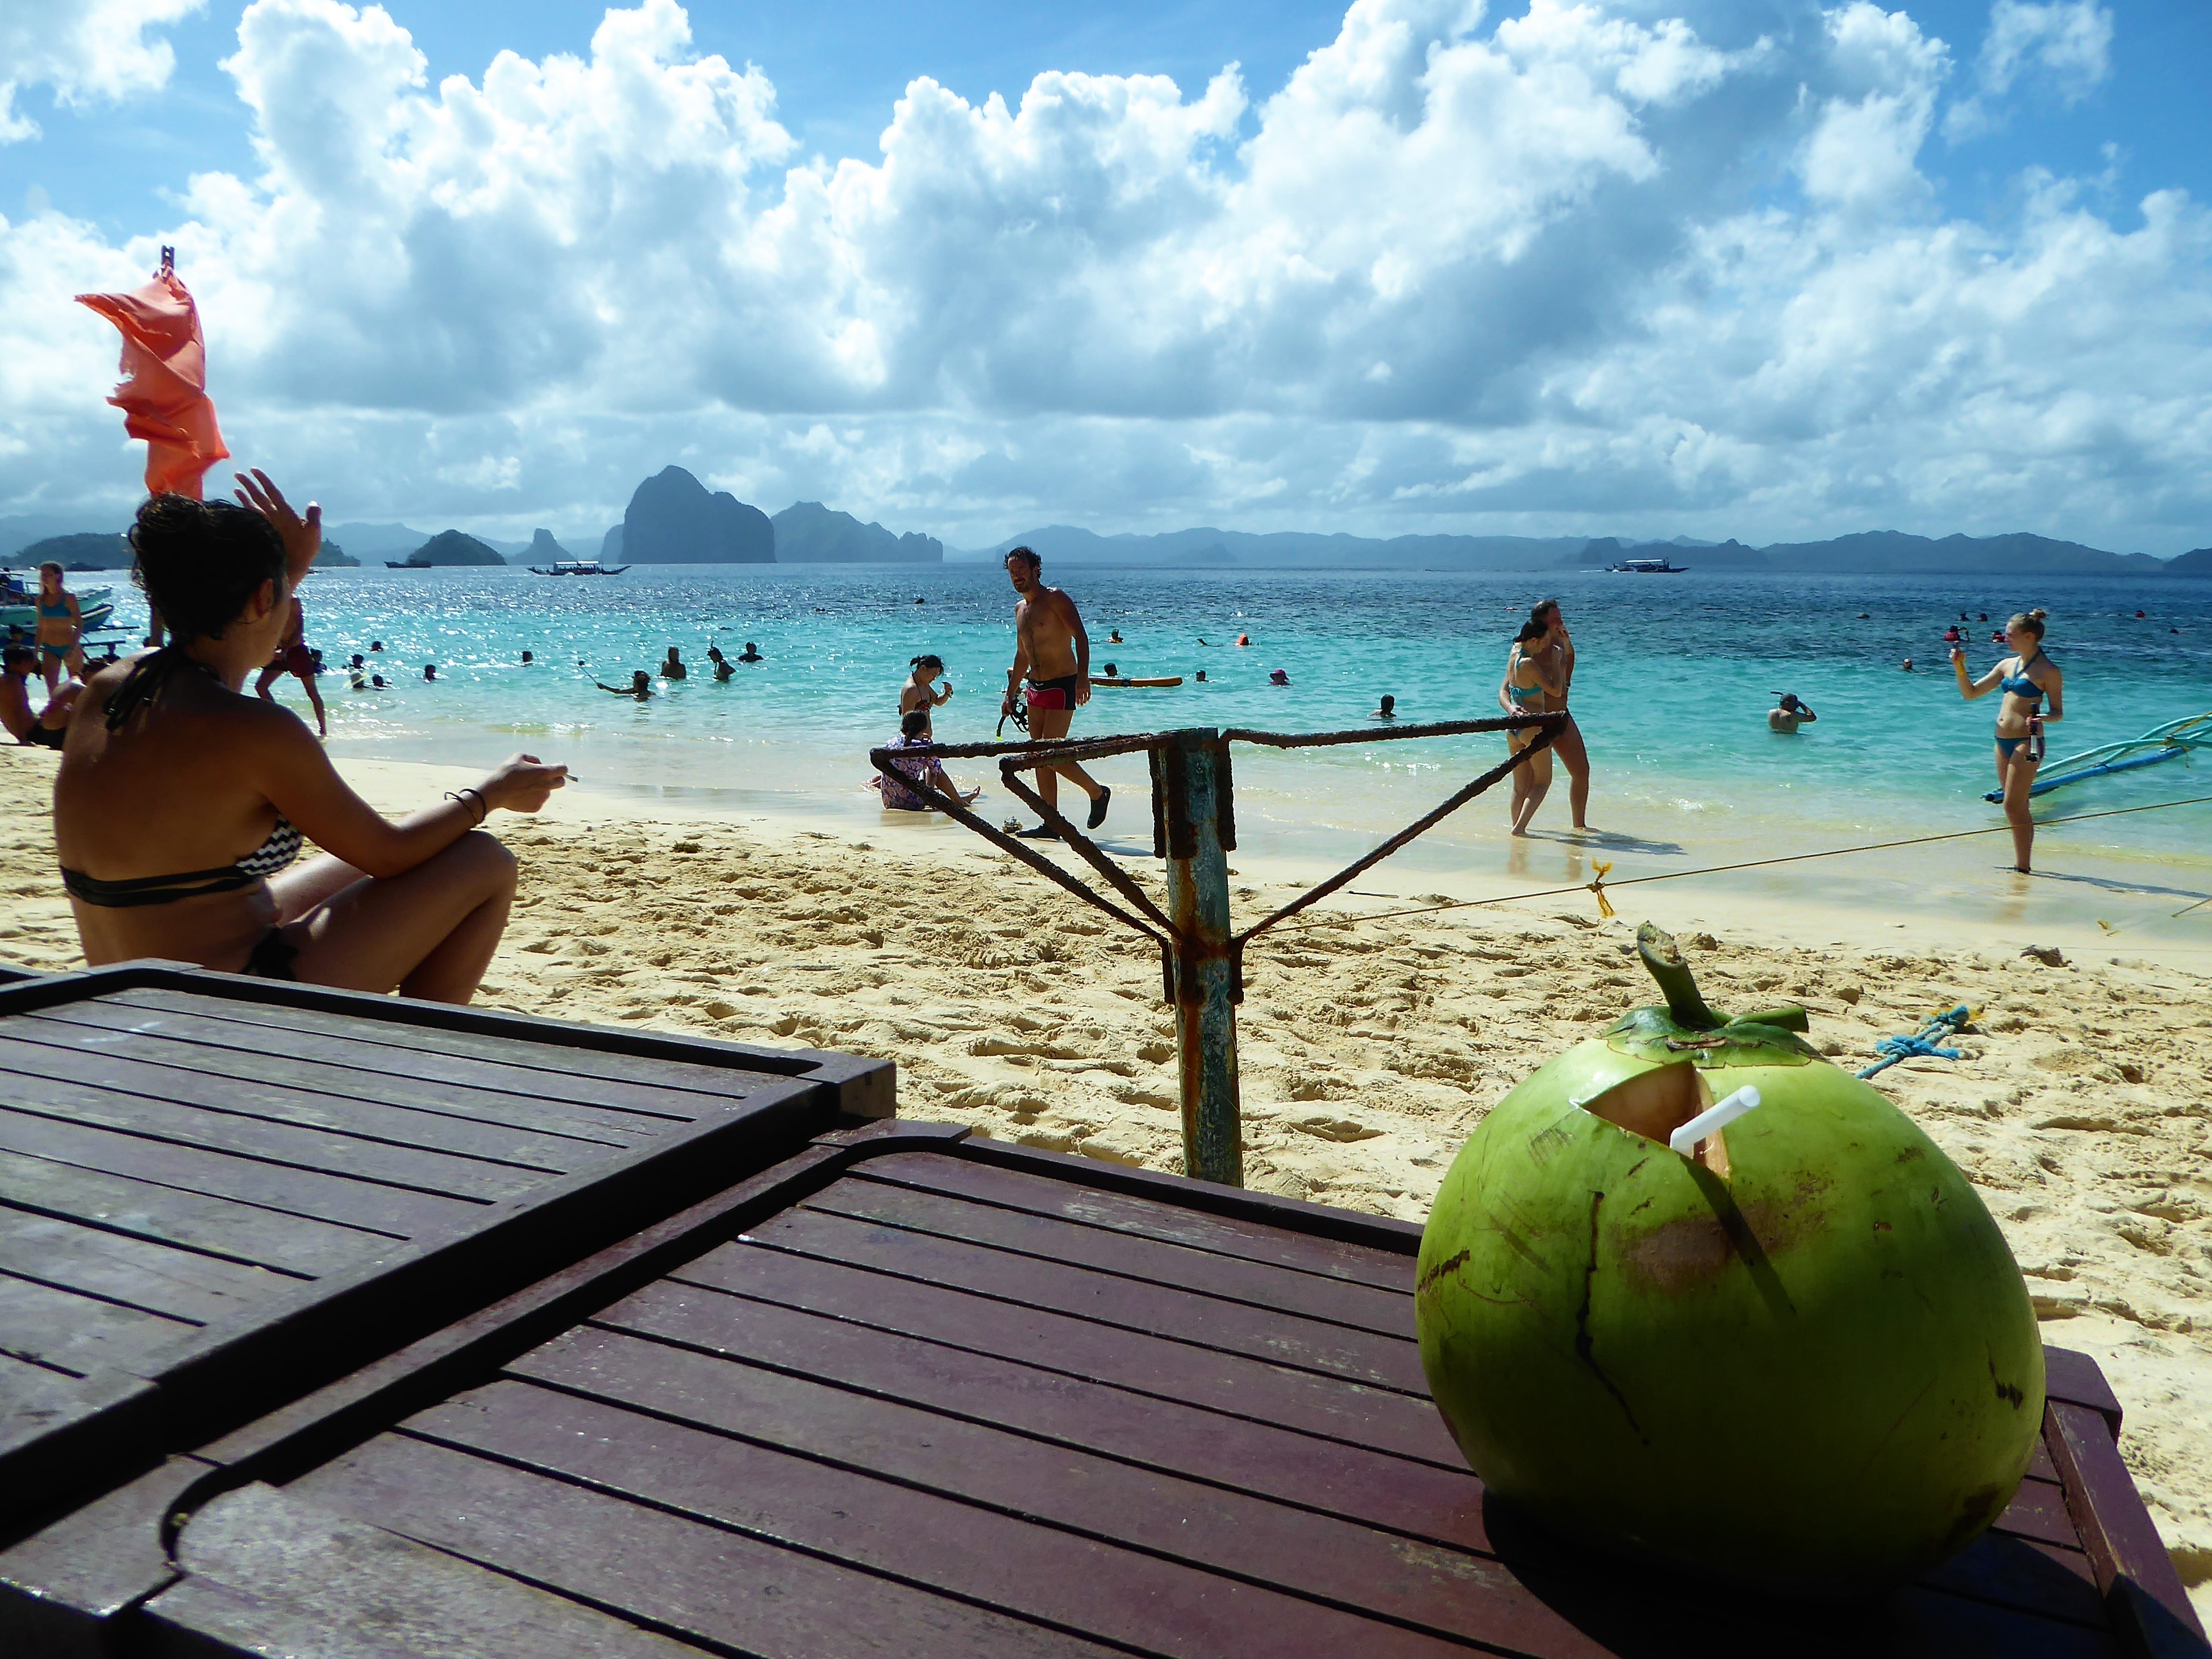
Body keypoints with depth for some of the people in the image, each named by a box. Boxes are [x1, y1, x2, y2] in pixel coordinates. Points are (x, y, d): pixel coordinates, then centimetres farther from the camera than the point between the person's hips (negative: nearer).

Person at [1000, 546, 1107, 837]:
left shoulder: (1055, 598, -8)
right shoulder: (1020, 608, 15)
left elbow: (1080, 636, -18)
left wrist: (1083, 676, -31)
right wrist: (1010, 693, 24)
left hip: (1062, 686, -8)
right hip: (1035, 689, 8)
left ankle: (1098, 792, 8)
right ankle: (1051, 824, 8)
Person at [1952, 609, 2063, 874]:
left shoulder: (2048, 671, -7)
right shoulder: (2007, 664, 13)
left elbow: (2058, 712, -6)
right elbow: (1970, 693, 14)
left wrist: (2044, 717, -28)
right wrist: (1959, 668, -1)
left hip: (2026, 742, -7)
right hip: (2003, 741, 7)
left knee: (2014, 806, -9)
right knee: (2017, 808, 13)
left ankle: (2022, 867, -4)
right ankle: (2020, 863, 19)